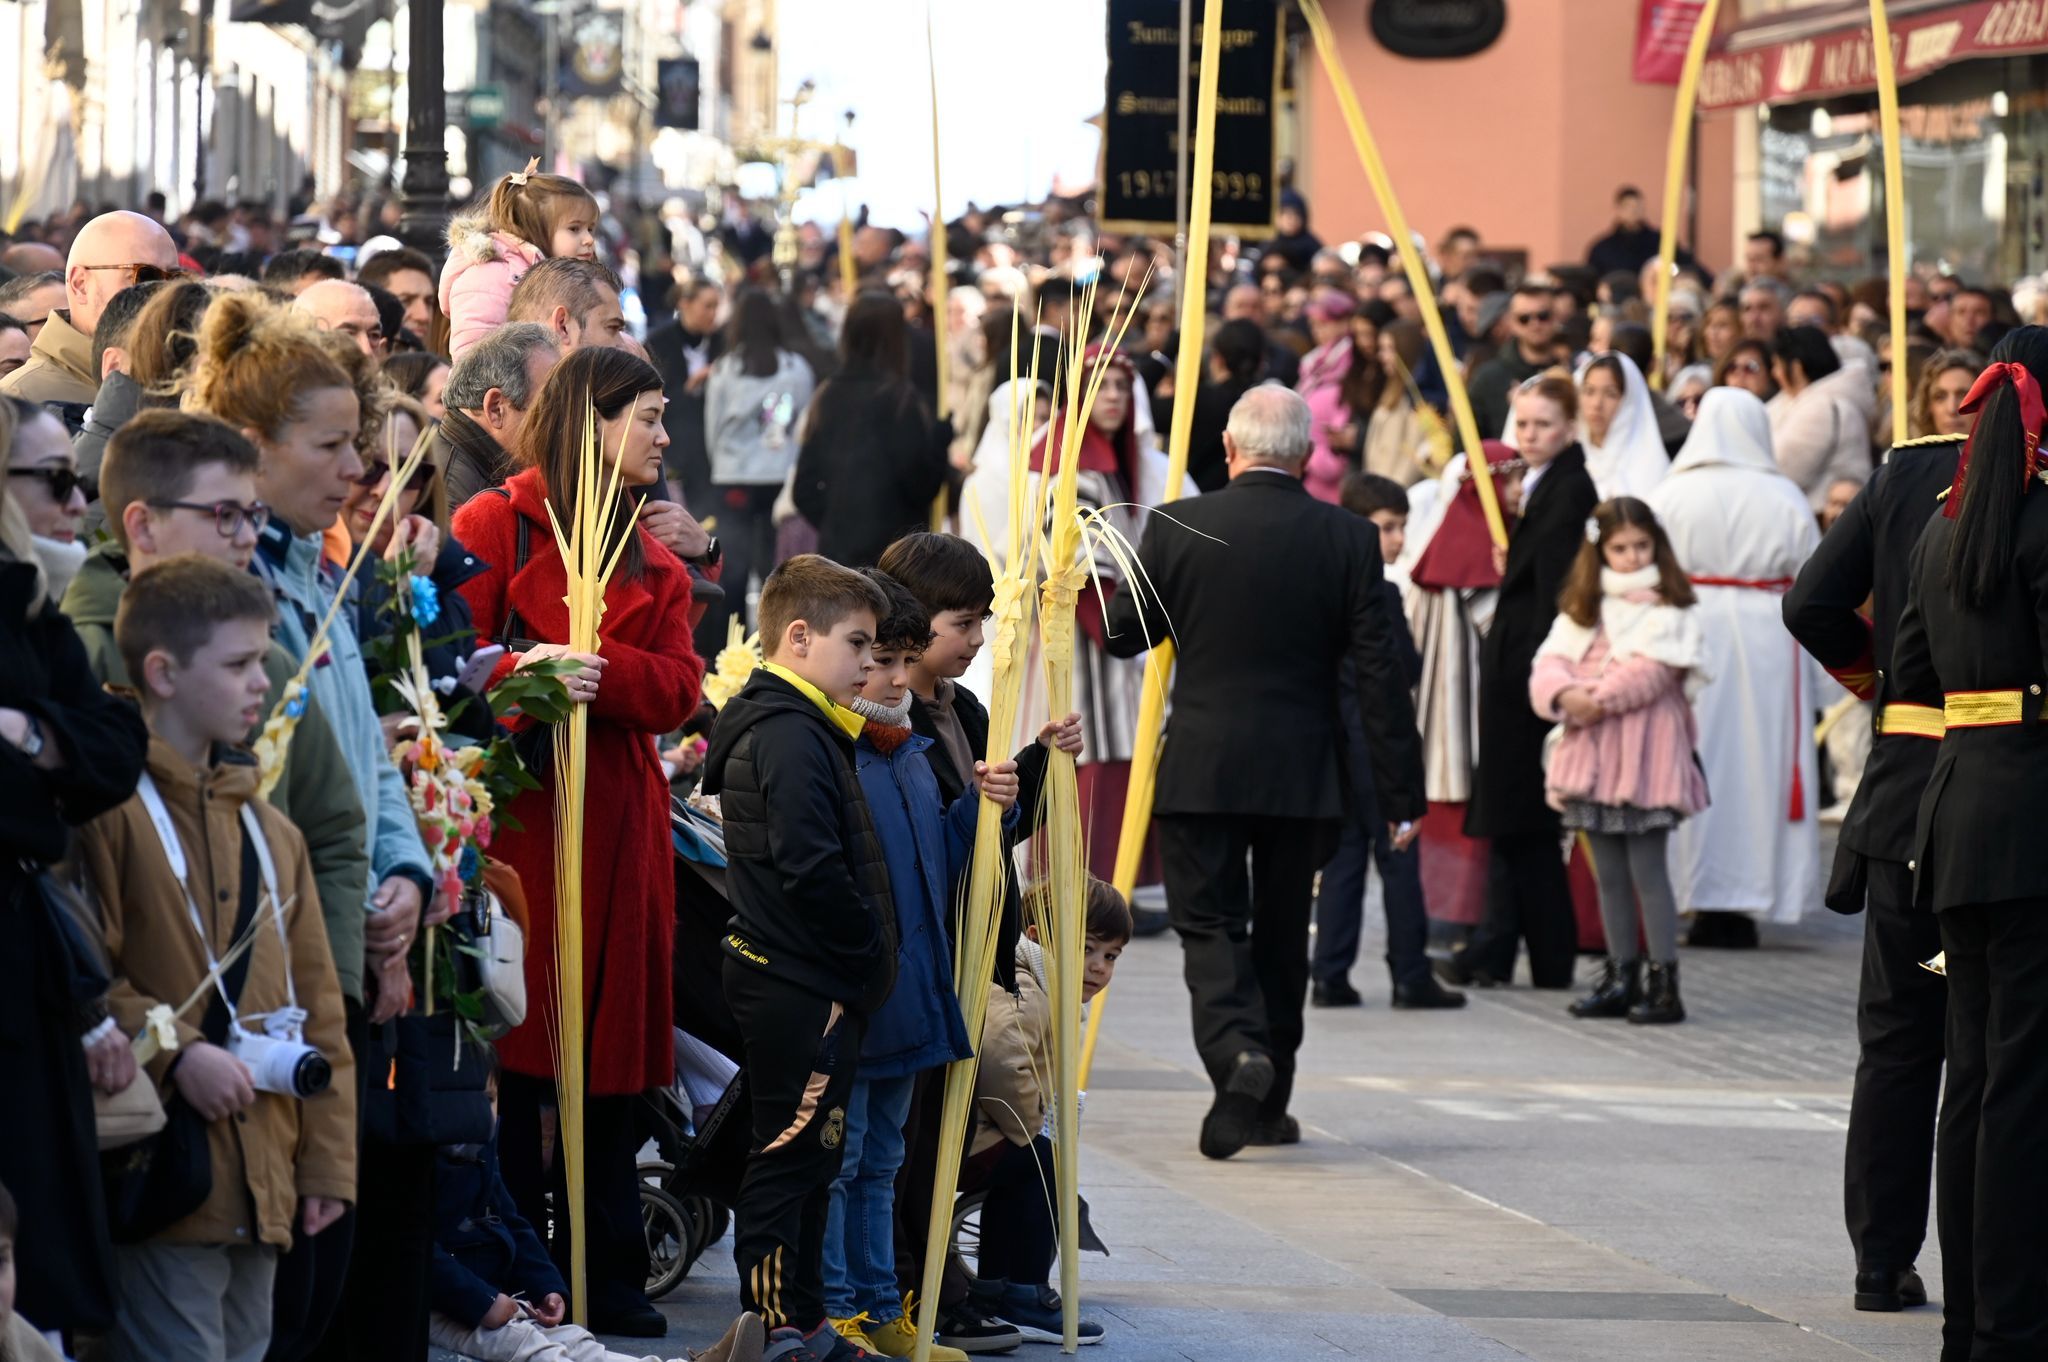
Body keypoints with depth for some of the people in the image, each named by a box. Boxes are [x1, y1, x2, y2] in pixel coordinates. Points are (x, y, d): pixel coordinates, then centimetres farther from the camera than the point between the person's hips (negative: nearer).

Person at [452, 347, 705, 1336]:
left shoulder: (652, 562, 20)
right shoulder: (494, 527, 0)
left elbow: (678, 690, 6)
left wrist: (598, 673, -13)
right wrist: (525, 673, -27)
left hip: (619, 826, 6)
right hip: (514, 816, -6)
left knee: (613, 1039, 7)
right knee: (515, 1037, -6)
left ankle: (609, 1273, 13)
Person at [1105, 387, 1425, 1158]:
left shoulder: (1179, 529, -6)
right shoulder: (1349, 540, -3)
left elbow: (1122, 636, 5)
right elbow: (1379, 671, -3)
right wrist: (1401, 793, 1)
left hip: (1201, 769, -2)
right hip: (1303, 775, 2)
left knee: (1210, 923, 2)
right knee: (1281, 933, 14)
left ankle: (1236, 1050, -25)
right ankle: (1267, 1104, 21)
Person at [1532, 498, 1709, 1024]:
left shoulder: (1666, 607, -3)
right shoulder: (1582, 608, 14)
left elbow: (1652, 670, -15)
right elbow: (1550, 661, 3)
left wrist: (1599, 699, -16)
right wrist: (1564, 694, -17)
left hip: (1646, 748, -6)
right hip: (1593, 751, 6)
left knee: (1647, 867, -7)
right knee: (1608, 872, 10)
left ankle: (1664, 981, -4)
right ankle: (1620, 976, 17)